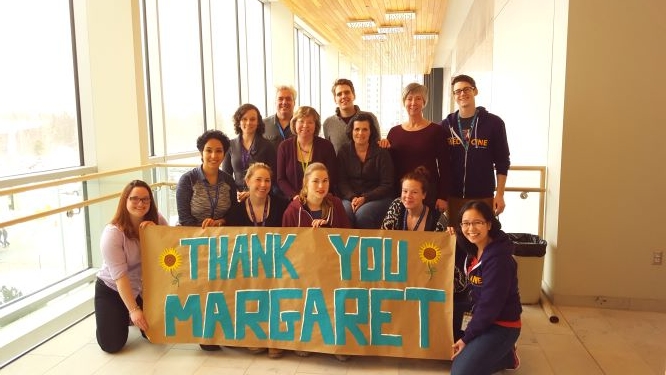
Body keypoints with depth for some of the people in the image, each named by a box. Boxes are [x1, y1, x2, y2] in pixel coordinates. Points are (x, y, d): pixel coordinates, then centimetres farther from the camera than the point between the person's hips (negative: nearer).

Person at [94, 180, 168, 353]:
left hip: (145, 287, 4)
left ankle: (130, 317, 31)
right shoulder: (112, 233, -25)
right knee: (112, 344, -9)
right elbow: (120, 276, -26)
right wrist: (133, 310, -28)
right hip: (112, 289, -3)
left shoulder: (156, 220, -12)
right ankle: (120, 317, 24)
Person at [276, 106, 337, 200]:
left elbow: (332, 178, 3)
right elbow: (281, 179, 7)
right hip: (293, 201, 0)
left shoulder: (326, 146, 4)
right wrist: (294, 196, -10)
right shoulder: (285, 146, 7)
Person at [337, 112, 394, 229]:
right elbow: (342, 181, 4)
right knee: (344, 213, -30)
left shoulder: (382, 153, 0)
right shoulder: (343, 152, 8)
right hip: (350, 197, 2)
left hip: (378, 197, -2)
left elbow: (387, 185, -3)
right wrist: (352, 197, -15)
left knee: (362, 214, -32)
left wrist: (365, 198, -14)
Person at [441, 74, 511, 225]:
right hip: (453, 196, 2)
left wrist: (499, 195, -5)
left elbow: (502, 162, 0)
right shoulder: (446, 124, 5)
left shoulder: (493, 123, -1)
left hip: (483, 197, -2)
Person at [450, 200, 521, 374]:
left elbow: (489, 305, -24)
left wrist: (466, 338, -15)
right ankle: (500, 352, 23)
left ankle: (507, 356, 7)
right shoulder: (474, 250, 2)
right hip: (485, 320, 9)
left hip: (502, 326, -9)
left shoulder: (498, 259, -26)